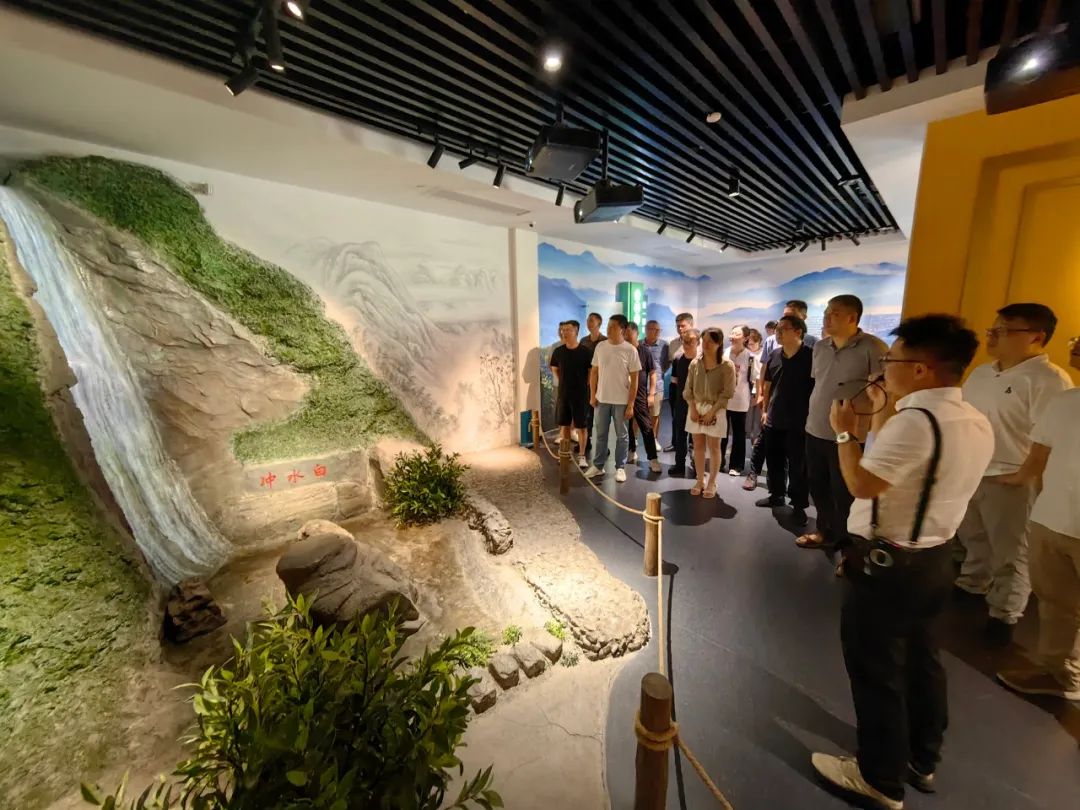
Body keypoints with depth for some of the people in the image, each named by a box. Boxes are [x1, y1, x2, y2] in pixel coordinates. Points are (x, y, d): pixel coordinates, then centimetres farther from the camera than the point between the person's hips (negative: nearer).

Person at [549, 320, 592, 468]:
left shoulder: (586, 351, -10)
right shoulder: (558, 351, 0)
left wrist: (585, 384, -1)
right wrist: (562, 382, 11)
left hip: (580, 394, -3)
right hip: (563, 393, 4)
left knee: (581, 426, 2)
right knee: (565, 424, 12)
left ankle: (582, 456, 15)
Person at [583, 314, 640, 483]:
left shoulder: (630, 350, -9)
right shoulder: (600, 346, 1)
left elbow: (634, 379, -8)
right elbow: (594, 372, 7)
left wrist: (630, 404, -10)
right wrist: (593, 395, 3)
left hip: (621, 401, -3)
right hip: (602, 399, 3)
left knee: (621, 435, 9)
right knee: (601, 434, 13)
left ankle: (620, 468, 22)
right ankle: (598, 465, 26)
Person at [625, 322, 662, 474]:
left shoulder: (644, 350, -4)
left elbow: (652, 373, 0)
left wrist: (651, 393, -5)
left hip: (640, 395, -2)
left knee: (646, 427, -1)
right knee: (627, 426, 12)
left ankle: (653, 458, 4)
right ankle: (632, 452, 29)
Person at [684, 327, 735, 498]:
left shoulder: (727, 365, -8)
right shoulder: (695, 363, 3)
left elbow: (727, 393, -11)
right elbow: (688, 389, 5)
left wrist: (711, 412, -15)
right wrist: (693, 408, -7)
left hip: (715, 411, -3)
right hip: (696, 409, 4)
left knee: (714, 447, 5)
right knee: (698, 445, 8)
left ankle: (712, 484, 16)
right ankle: (700, 481, 19)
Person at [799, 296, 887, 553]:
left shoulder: (873, 348, -12)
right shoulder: (820, 347, 7)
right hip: (815, 431, 6)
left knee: (843, 493, 7)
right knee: (818, 486, 17)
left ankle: (847, 543, 29)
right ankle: (825, 531, 37)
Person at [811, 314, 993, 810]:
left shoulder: (915, 420, -24)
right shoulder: (979, 425, 4)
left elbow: (862, 484, -25)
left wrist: (844, 432, -13)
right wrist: (882, 420, 13)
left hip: (886, 562, -8)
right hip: (934, 558, 9)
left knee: (875, 670, 10)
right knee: (920, 660, 24)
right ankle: (922, 761, 44)